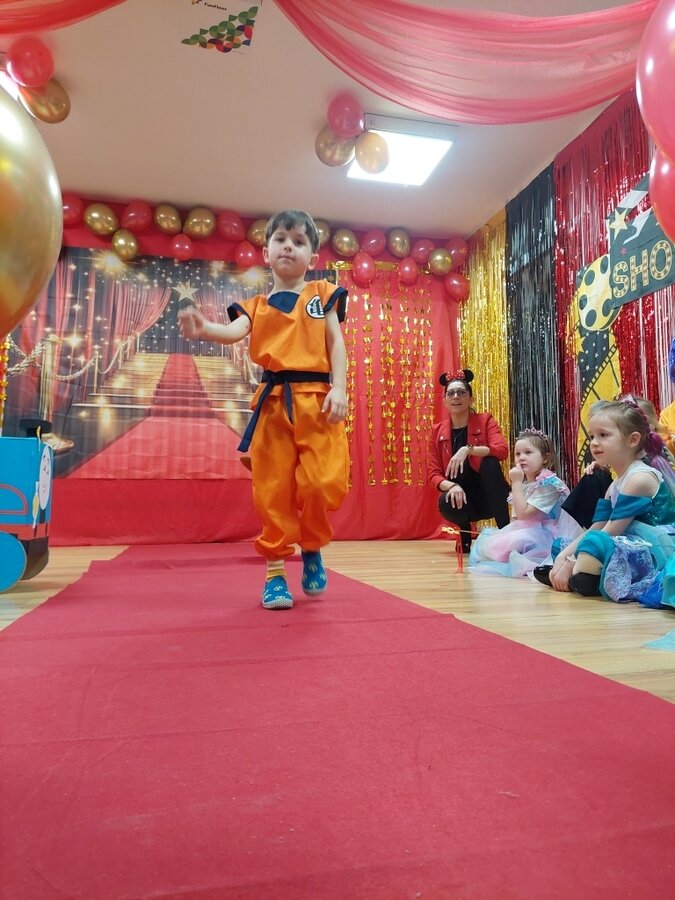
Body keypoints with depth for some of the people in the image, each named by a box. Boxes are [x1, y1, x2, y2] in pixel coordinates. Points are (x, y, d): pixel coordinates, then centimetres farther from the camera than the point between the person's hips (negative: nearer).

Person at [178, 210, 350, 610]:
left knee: (322, 483, -11)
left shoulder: (322, 294, 14)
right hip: (273, 403, 1)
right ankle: (275, 569, 13)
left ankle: (312, 549, 18)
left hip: (317, 400, -1)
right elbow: (235, 332, -4)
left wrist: (339, 388, -7)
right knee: (273, 490, 1)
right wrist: (204, 328, -27)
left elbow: (336, 343, 7)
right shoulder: (256, 305, 15)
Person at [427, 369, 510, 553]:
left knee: (490, 462, -31)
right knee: (446, 503, -34)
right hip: (462, 496, 1)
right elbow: (433, 473, -3)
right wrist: (451, 486, -24)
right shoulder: (437, 431, 2)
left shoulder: (484, 420, -3)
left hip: (489, 496, -1)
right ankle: (465, 531, 4)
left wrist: (468, 449, -36)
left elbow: (502, 449, -22)